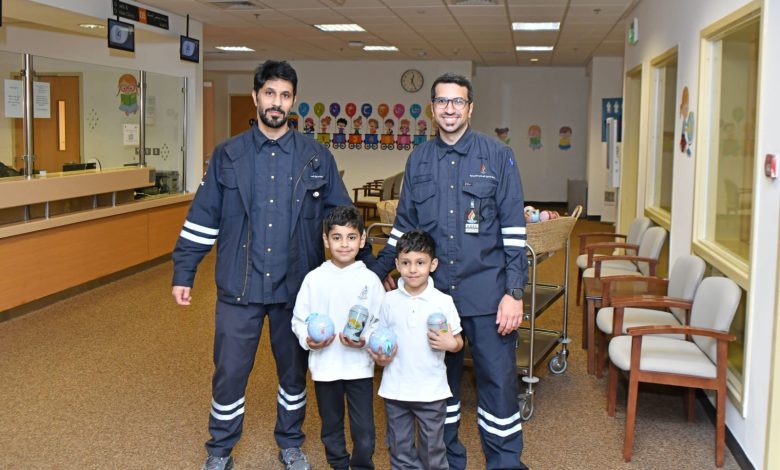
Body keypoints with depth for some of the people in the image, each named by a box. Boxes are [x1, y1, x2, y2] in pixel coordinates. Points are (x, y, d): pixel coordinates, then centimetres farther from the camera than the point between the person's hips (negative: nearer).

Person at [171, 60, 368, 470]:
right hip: (239, 286, 0)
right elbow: (202, 219, 2)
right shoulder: (227, 155, 2)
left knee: (293, 370, 15)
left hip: (296, 286, 1)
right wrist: (183, 274, 0)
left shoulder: (317, 158, 1)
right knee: (229, 371, 6)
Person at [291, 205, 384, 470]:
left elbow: (381, 321, -1)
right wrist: (307, 338, -15)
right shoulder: (314, 279, -3)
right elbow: (299, 319, 3)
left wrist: (366, 339, -19)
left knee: (364, 429, 0)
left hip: (359, 366, -1)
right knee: (331, 426, 17)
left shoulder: (369, 279, -5)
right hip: (325, 366, 1)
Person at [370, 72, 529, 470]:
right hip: (434, 291, 3)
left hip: (487, 293, -3)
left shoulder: (497, 156, -2)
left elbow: (514, 229, -5)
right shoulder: (418, 160, 8)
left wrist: (514, 292, -10)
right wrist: (375, 272, 11)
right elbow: (404, 225, 15)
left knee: (498, 381, 1)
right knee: (441, 380, 13)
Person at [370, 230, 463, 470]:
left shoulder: (443, 301, -7)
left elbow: (458, 341, 1)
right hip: (395, 390, 2)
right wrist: (379, 357, -11)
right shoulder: (390, 300, -2)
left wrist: (451, 344, -21)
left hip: (432, 392, -2)